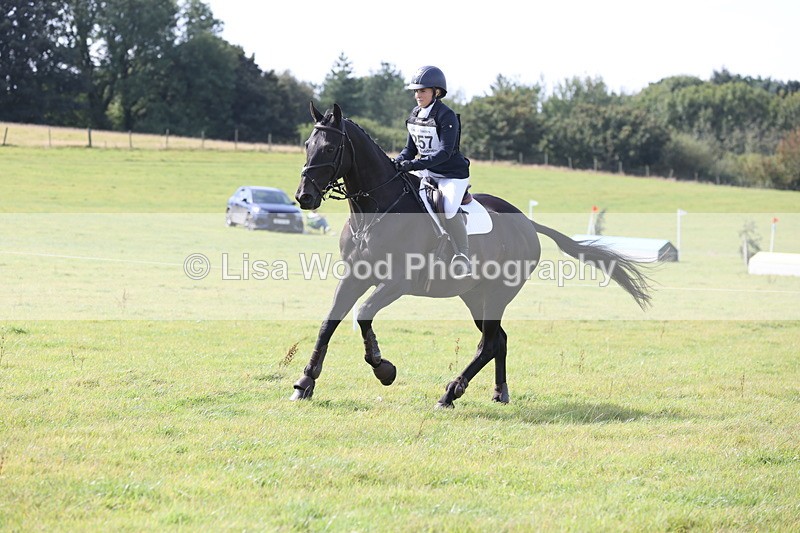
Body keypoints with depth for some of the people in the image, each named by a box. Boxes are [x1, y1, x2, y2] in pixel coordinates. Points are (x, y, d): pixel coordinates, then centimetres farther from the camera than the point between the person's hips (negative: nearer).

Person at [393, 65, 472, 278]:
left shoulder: (446, 116, -16)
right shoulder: (415, 115, 7)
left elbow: (445, 152, -26)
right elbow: (411, 148, 13)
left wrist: (416, 164, -34)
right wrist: (399, 161, -9)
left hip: (453, 174, -8)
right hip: (426, 172, 8)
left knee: (448, 209, -31)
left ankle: (464, 258, -18)